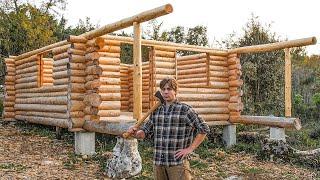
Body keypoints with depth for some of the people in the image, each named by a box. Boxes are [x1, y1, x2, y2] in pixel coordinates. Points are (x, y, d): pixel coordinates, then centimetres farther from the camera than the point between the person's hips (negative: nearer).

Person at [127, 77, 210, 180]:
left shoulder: (185, 110, -4)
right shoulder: (156, 111, 10)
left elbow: (204, 129, -3)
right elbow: (146, 132, 15)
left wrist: (190, 149, -7)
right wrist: (136, 132, -8)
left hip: (178, 162, -5)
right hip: (158, 162, 5)